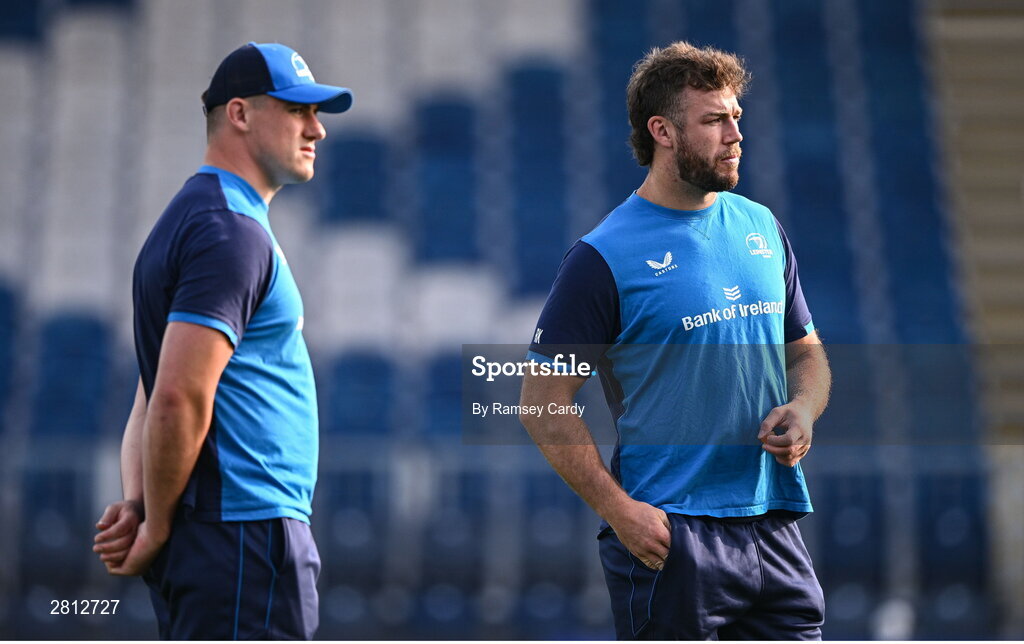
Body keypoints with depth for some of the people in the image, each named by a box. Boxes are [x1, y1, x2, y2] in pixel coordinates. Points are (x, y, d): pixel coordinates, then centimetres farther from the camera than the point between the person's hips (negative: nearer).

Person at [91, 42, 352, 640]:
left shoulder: (197, 219, 21)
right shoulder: (233, 232, -13)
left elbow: (156, 395, 17)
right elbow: (179, 398, -21)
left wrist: (139, 503, 3)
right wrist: (157, 526, -11)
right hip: (246, 539, -10)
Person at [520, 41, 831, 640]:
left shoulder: (763, 229, 12)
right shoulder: (605, 258, -8)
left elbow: (806, 351, 22)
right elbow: (544, 401, -8)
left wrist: (802, 410, -1)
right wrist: (618, 509, -17)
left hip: (775, 524, 6)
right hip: (669, 539, -6)